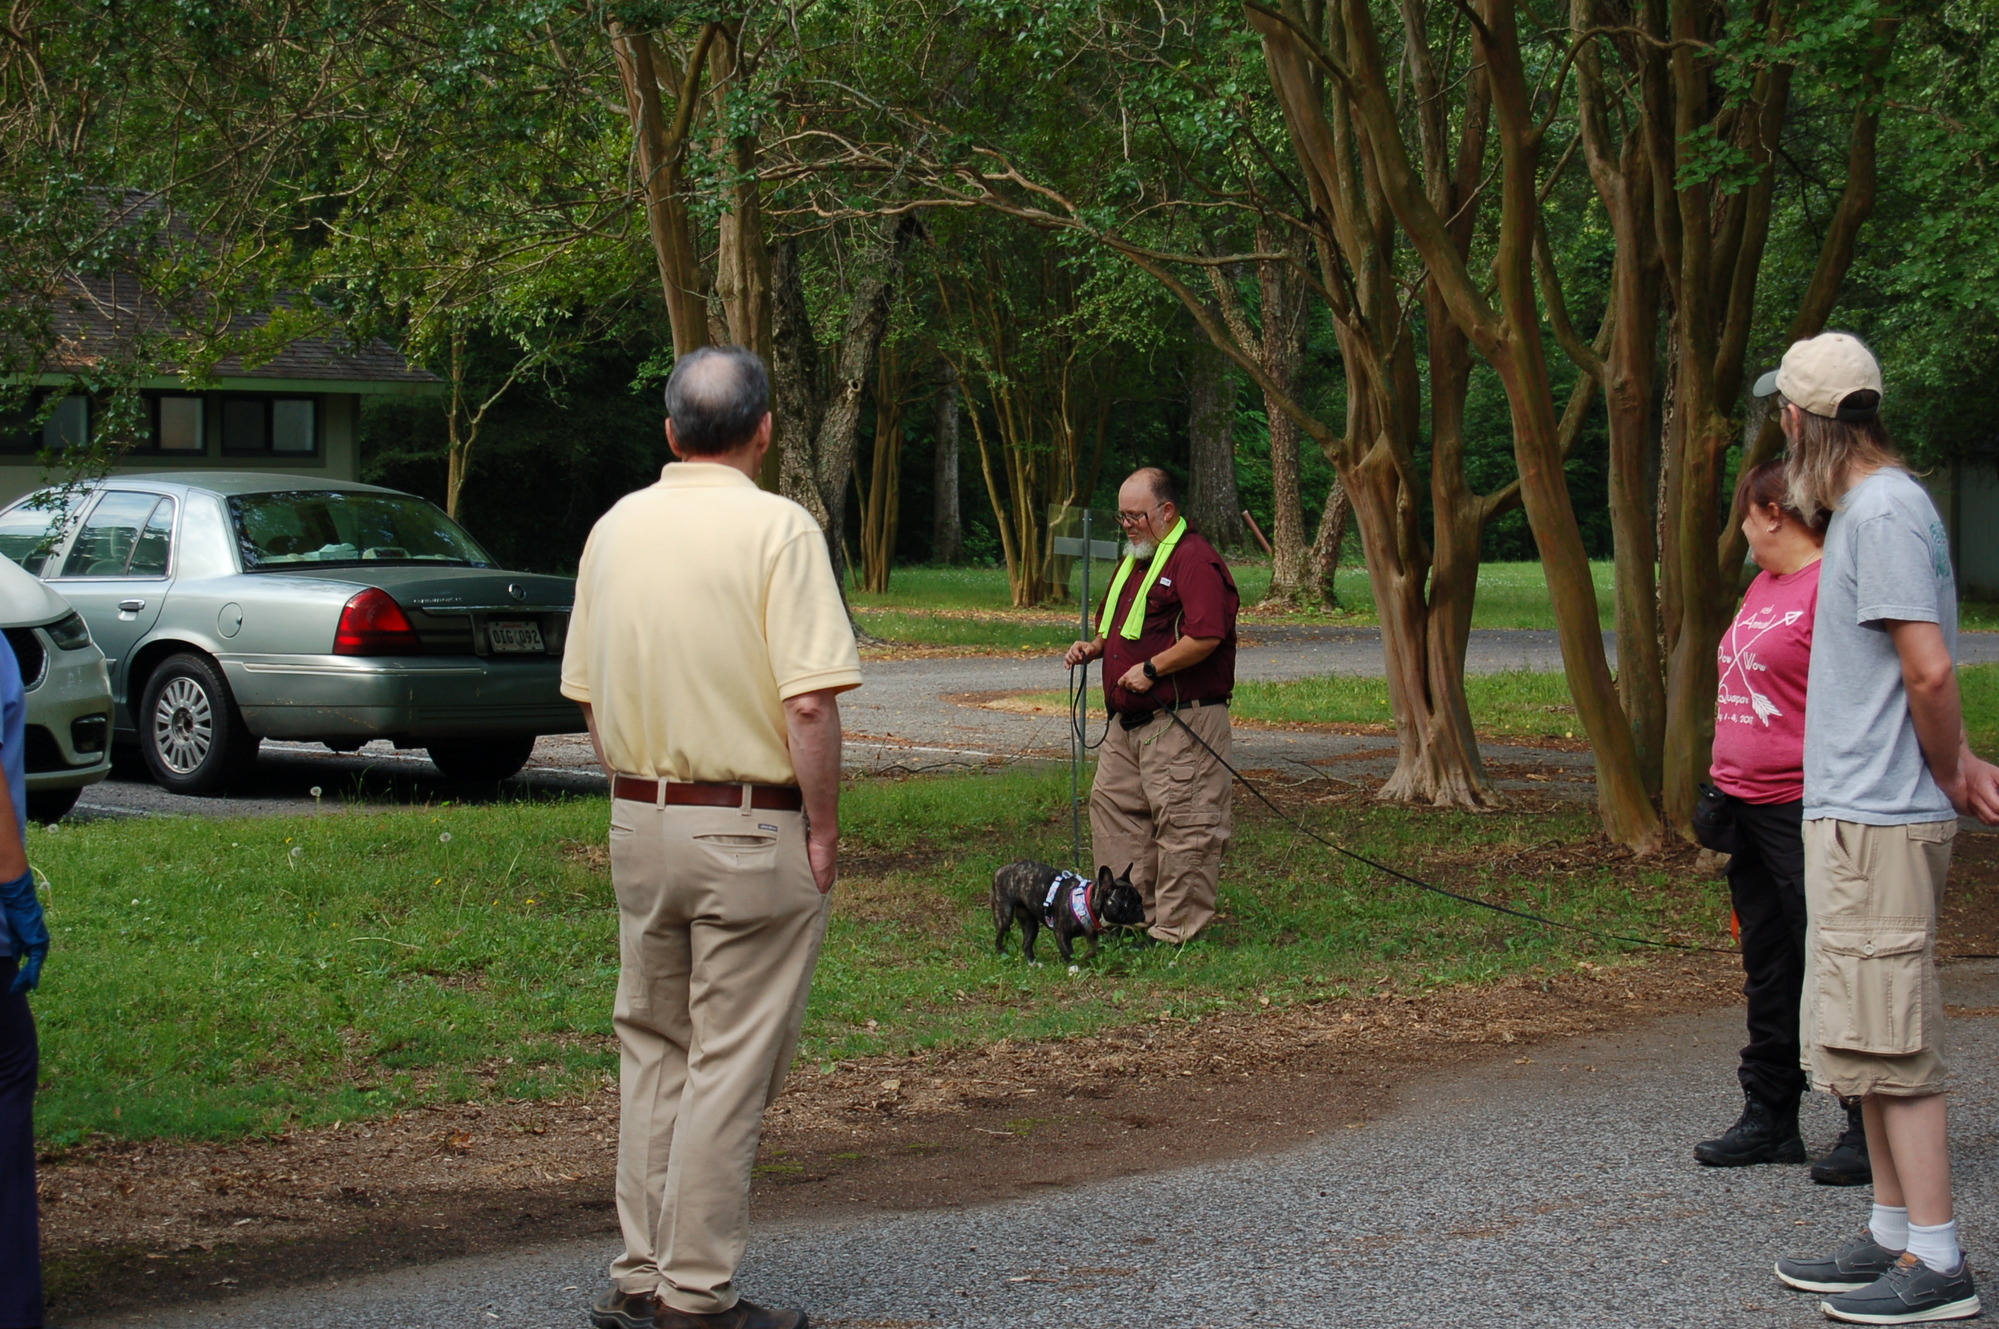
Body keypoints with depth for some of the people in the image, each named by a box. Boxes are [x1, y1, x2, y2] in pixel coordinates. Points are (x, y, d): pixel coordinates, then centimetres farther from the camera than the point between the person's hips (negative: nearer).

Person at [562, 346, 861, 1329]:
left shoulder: (616, 527, 7)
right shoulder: (777, 529, -12)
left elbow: (587, 695, 11)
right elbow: (809, 704, -18)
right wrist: (823, 830, -9)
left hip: (640, 824, 6)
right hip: (752, 831, -6)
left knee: (652, 1054, 16)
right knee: (729, 1067, 1)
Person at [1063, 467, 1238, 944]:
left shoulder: (1194, 560, -13)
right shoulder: (1135, 560, 19)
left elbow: (1206, 637, -23)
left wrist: (1152, 668, -20)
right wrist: (1095, 647, 12)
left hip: (1181, 720, -10)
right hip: (1130, 721, 10)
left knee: (1182, 821, -6)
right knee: (1112, 804, 13)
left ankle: (1177, 927, -2)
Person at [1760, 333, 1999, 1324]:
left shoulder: (1884, 512, -16)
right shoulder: (1865, 508, 15)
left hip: (1878, 821, -10)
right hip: (1852, 814, 10)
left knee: (1891, 1044, -7)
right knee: (1866, 1041, 15)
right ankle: (1893, 1236, 23)